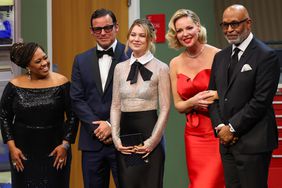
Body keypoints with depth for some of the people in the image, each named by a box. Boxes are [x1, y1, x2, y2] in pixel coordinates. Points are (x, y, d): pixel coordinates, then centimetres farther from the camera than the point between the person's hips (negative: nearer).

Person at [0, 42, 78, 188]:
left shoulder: (61, 83, -6)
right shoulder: (14, 86, -3)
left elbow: (72, 116, -1)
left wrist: (65, 144, -7)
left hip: (55, 152, -1)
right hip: (23, 153, 1)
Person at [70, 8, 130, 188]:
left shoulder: (131, 55, -3)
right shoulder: (81, 60, 10)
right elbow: (77, 99, 4)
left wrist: (112, 125, -12)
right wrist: (97, 127, -7)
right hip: (92, 140, 3)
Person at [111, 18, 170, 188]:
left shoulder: (160, 68, -3)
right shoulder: (120, 68, 9)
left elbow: (165, 109, -6)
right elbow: (115, 106, 10)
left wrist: (152, 141, -11)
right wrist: (116, 138, 0)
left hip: (149, 132, -3)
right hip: (125, 134, 4)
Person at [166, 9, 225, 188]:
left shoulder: (217, 56, -6)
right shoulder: (175, 64, 7)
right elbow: (178, 105, 11)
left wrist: (216, 96, -20)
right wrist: (193, 102, -9)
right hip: (193, 134, 4)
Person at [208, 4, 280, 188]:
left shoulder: (266, 56, -7)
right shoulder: (220, 57, 15)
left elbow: (261, 100, -14)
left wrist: (232, 128, -11)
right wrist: (220, 127, -1)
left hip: (252, 143, -6)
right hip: (226, 140, 6)